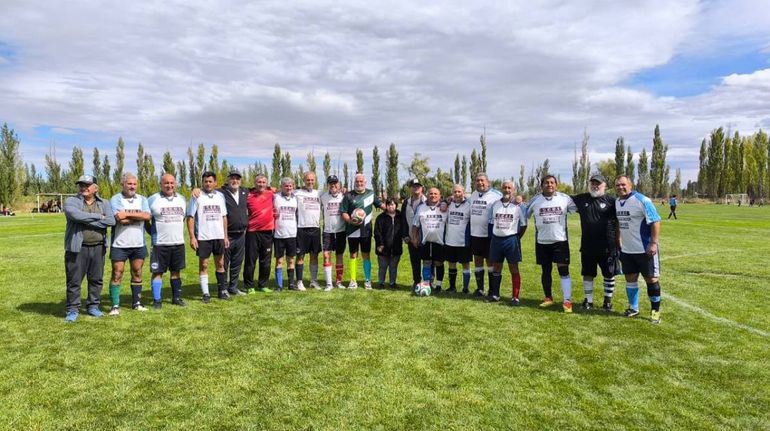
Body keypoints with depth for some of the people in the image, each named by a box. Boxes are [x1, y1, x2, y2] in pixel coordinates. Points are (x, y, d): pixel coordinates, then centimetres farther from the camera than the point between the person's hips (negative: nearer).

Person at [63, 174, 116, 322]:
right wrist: (98, 216, -12)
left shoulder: (104, 203, 8)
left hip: (98, 247, 3)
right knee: (74, 280, 2)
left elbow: (111, 221, -9)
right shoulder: (71, 202, 1)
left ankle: (93, 306, 24)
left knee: (96, 279, 11)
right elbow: (76, 215, -21)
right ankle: (73, 309, 14)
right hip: (78, 248, -3)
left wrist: (87, 221, -13)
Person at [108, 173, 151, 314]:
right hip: (119, 244, -4)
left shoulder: (142, 199, 7)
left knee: (137, 273, 11)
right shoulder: (115, 199, -4)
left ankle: (136, 303, 21)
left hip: (138, 244, 4)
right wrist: (138, 216, -9)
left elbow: (147, 216, -11)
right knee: (117, 274, 0)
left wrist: (127, 214, -17)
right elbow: (120, 219, -19)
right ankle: (115, 305, 8)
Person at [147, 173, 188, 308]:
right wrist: (154, 233, 1)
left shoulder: (181, 199, 10)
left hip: (178, 243, 4)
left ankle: (176, 297, 22)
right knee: (157, 272, 0)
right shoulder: (153, 200, -5)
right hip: (160, 244, -4)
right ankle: (156, 300, 9)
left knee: (176, 271, 12)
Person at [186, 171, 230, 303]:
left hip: (219, 236, 4)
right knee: (203, 265, 3)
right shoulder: (197, 197, -3)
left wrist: (225, 236, 7)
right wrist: (192, 237, -12)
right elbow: (190, 217, -5)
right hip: (203, 237, -3)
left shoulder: (220, 196, 8)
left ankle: (222, 290, 20)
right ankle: (205, 293, 9)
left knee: (220, 264, 11)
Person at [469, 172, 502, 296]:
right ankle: (479, 288, 20)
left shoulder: (496, 195, -11)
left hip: (489, 235, -6)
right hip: (474, 234, 6)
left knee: (490, 261, 3)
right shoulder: (473, 195, 10)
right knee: (477, 261, 11)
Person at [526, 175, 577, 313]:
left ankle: (567, 301, -2)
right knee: (546, 270, 11)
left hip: (560, 240, -1)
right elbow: (525, 216, 10)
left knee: (563, 270, -5)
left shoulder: (565, 198, 0)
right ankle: (548, 298, 25)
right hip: (542, 242, 1)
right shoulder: (535, 200, 2)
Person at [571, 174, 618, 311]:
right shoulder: (581, 199, 5)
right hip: (587, 247, 3)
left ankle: (608, 301, 23)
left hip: (607, 247, -2)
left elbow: (617, 223, -1)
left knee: (609, 275, 9)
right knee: (587, 274, 11)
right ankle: (588, 300, 25)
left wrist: (617, 241, -3)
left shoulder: (611, 201, -3)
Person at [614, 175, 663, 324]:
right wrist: (618, 243, 17)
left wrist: (653, 243, -21)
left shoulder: (642, 200, -15)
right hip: (626, 250, 7)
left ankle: (655, 311, 15)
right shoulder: (616, 202, 7)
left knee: (652, 279, 2)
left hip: (645, 250, -6)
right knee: (630, 278, 13)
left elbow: (655, 221, -16)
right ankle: (633, 308, 27)